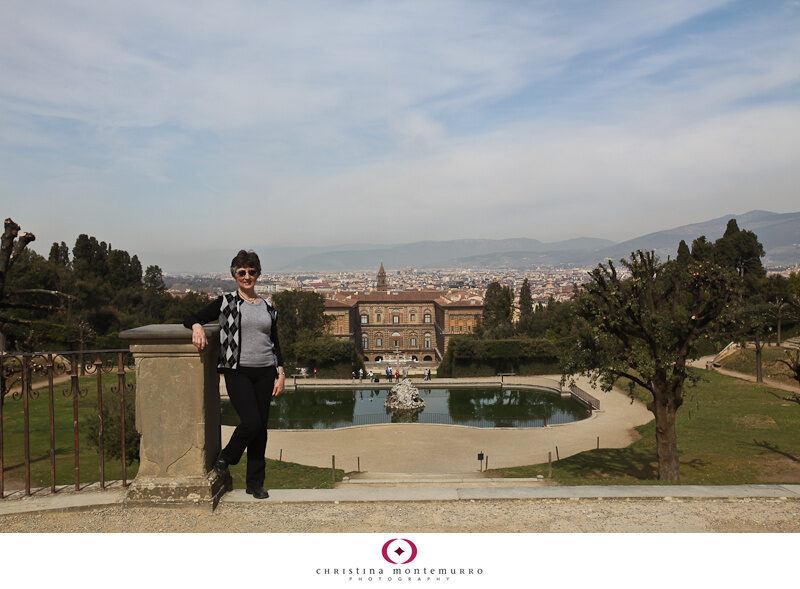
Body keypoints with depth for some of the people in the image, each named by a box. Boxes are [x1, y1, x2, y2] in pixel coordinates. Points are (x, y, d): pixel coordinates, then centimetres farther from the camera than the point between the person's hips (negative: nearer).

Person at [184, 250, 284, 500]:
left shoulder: (268, 307, 13)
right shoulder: (226, 302, 3)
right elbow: (191, 318, 6)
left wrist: (280, 373, 8)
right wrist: (197, 327, -17)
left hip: (264, 372, 4)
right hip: (237, 372, -4)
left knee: (261, 427, 4)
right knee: (251, 422, -17)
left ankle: (255, 483, 17)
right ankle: (224, 459, 13)